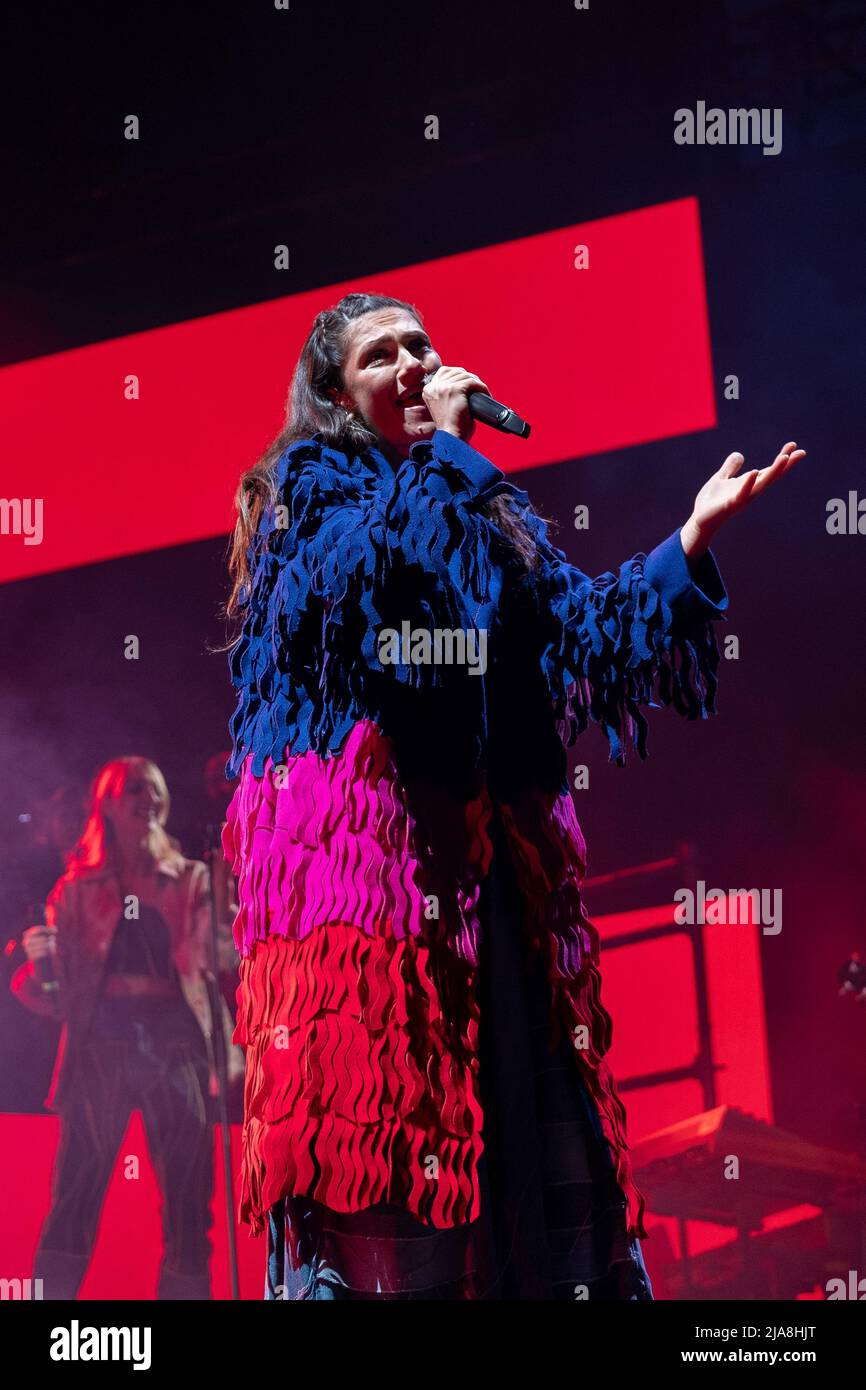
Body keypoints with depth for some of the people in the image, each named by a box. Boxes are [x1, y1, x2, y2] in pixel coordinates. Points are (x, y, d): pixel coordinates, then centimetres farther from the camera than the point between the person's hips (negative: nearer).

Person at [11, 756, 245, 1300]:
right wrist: (41, 963, -10)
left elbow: (222, 961, 2)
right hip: (101, 1044, -1)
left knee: (187, 1205, -3)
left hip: (176, 1041, 1)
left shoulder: (194, 880, 14)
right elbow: (58, 993, 10)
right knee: (75, 1200, -8)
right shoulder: (79, 888, 13)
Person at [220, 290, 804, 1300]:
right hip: (363, 834, -5)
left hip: (495, 855, 6)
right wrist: (443, 447, -5)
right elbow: (371, 569, -14)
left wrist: (694, 535, 5)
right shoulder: (311, 483, 7)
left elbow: (581, 629, 13)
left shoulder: (491, 509, 23)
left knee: (531, 1107, 1)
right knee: (381, 1111, -11)